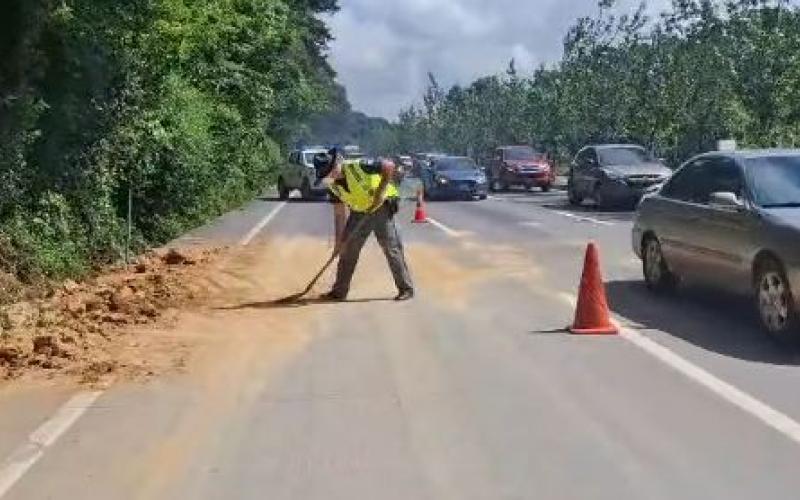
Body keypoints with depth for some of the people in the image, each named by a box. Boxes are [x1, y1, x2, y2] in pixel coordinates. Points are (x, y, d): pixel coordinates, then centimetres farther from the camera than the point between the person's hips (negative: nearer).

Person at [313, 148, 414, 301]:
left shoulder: (357, 167, -27)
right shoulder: (333, 184, -6)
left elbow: (389, 166, -27)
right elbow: (338, 213, 0)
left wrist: (381, 189, -28)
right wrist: (339, 238, -3)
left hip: (381, 207, -6)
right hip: (359, 212, 6)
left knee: (392, 248, -6)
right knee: (347, 249, 3)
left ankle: (406, 289, 4)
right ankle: (339, 291, 12)